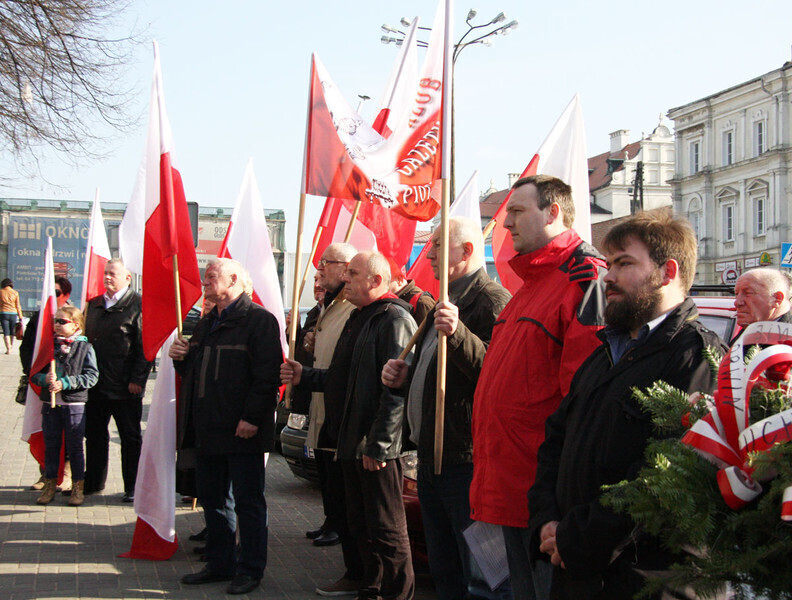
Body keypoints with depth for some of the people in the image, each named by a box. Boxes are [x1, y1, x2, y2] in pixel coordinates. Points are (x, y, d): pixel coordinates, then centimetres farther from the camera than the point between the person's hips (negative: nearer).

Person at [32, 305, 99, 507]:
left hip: (74, 404, -3)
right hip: (50, 404, 3)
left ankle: (77, 488, 13)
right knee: (51, 445, 10)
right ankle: (50, 485, 21)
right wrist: (44, 379, -15)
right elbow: (34, 374, 8)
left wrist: (65, 383, -18)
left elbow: (91, 376, -11)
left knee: (75, 446, 3)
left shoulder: (85, 348, -3)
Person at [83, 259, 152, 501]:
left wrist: (137, 380, -15)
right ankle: (93, 481, 28)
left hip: (125, 387, -6)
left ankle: (132, 487, 13)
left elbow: (146, 346, -11)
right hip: (95, 384, 6)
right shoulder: (94, 304, 13)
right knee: (94, 435, 15)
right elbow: (86, 338, 19)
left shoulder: (138, 304, -8)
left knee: (130, 438, 5)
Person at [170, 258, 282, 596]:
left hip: (241, 430, -8)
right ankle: (220, 564, 26)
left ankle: (250, 570, 9)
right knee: (212, 499, 15)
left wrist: (251, 418, -22)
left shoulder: (259, 320, -9)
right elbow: (193, 371, 27)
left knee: (248, 501, 1)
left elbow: (267, 375, -17)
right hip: (207, 429, 9)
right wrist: (180, 358, 5)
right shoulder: (206, 324, 18)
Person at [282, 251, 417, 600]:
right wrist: (304, 376, 13)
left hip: (377, 450, -10)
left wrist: (377, 445, -23)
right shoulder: (358, 319, 18)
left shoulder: (393, 319, -15)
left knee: (386, 529, -1)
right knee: (360, 525, 16)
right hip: (351, 442, 10)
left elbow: (396, 389, -22)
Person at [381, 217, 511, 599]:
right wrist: (404, 376, 12)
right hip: (432, 459, 10)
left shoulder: (492, 300, -13)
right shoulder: (444, 304, 19)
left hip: (466, 463, -10)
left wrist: (458, 334, -39)